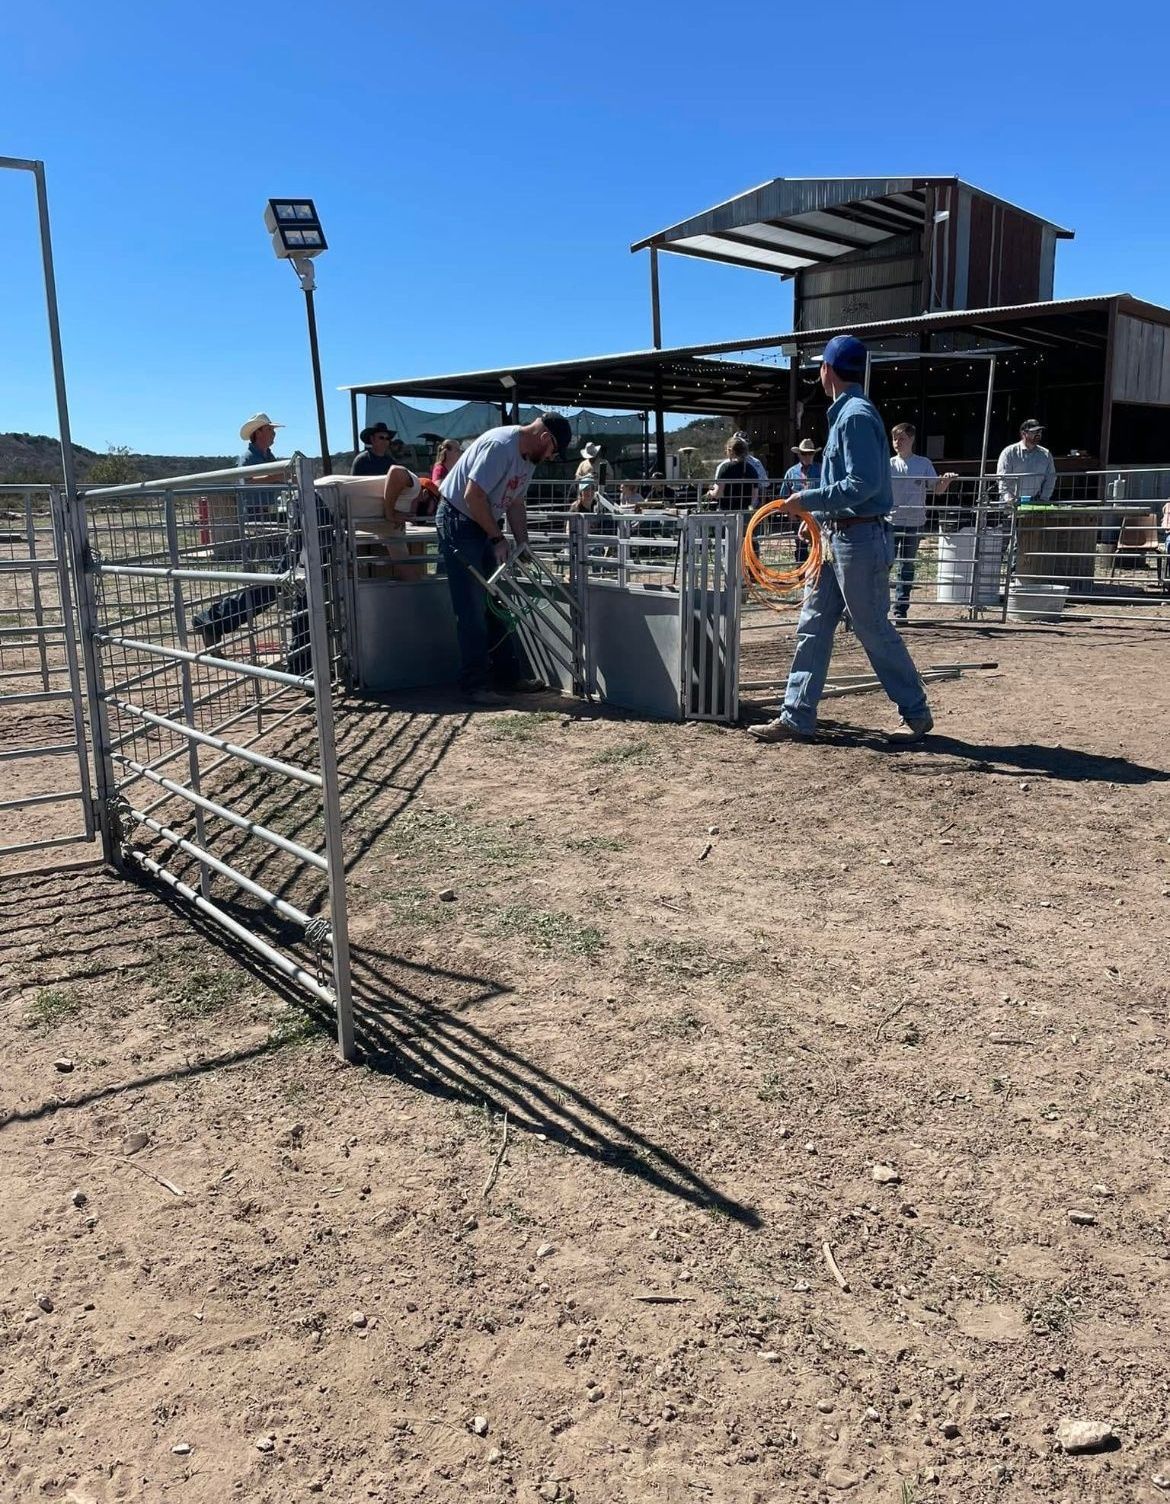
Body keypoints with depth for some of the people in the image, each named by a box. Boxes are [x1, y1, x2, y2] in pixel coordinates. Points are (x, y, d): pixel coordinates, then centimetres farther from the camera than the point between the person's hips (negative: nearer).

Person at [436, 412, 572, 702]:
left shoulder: (528, 455, 6)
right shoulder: (499, 445, -24)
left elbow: (516, 503, 14)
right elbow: (473, 496, -27)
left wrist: (523, 543, 4)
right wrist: (497, 539, -19)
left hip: (485, 525, 10)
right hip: (458, 522, -10)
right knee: (472, 609, -8)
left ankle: (507, 675, 18)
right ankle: (475, 684, -3)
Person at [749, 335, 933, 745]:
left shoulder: (856, 415, -15)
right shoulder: (845, 412, 16)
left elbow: (864, 484, -23)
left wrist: (808, 500, -19)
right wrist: (818, 515, 16)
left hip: (861, 538, -10)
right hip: (836, 537, 10)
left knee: (874, 631, -1)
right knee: (813, 625, 7)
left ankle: (917, 714, 13)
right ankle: (797, 718, 11)